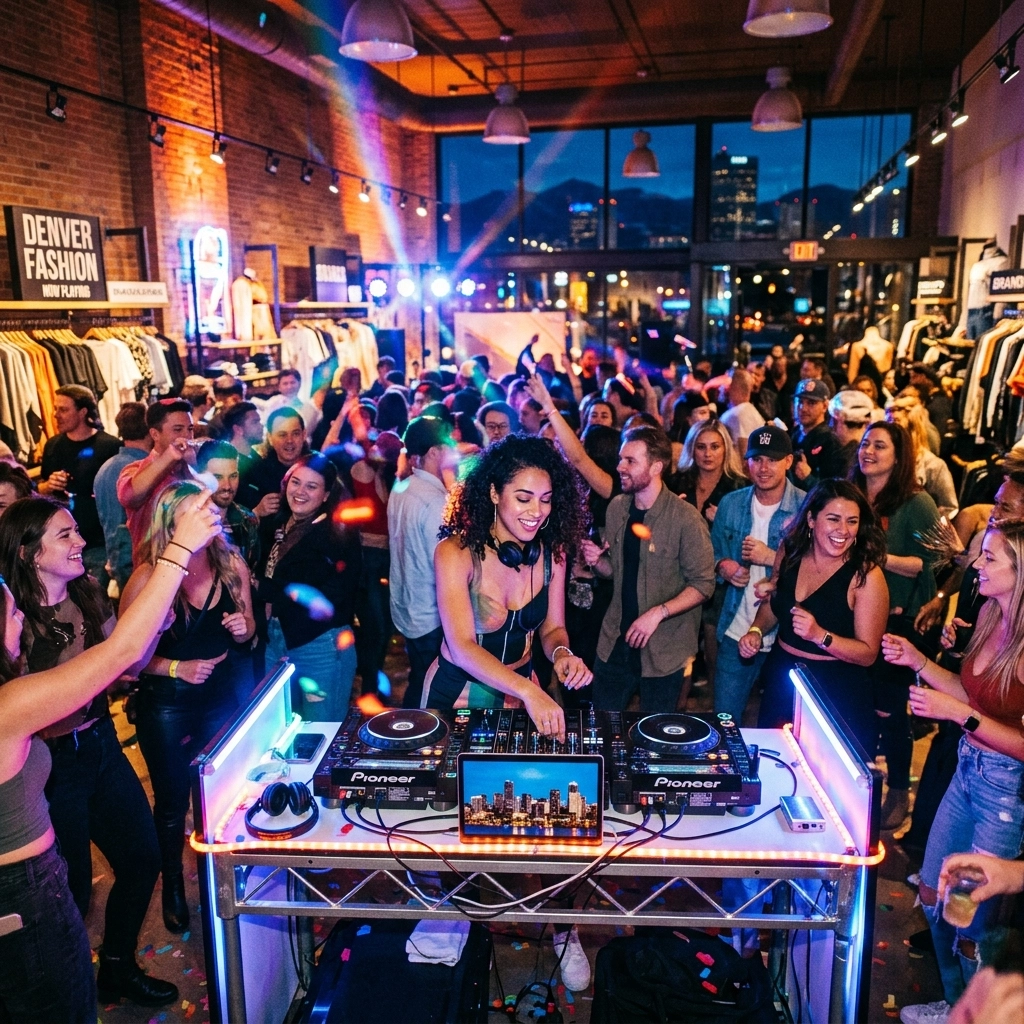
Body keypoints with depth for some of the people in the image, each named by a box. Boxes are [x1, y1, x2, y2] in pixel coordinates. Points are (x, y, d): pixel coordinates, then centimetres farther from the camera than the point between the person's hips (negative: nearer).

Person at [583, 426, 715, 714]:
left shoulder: (685, 518, -18)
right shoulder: (616, 507, 1)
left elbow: (703, 584, -15)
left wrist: (658, 613, -25)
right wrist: (597, 561, -10)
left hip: (663, 647, -5)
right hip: (615, 640, 5)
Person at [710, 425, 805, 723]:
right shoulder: (731, 504, 1)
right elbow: (714, 552, 12)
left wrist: (772, 558, -21)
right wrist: (723, 565, -9)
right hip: (736, 631, 3)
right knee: (724, 718, 13)